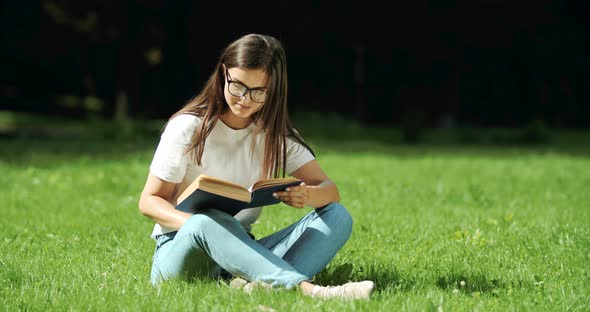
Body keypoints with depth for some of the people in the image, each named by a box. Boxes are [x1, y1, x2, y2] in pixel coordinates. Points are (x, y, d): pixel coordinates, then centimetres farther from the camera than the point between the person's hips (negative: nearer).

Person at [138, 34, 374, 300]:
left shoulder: (277, 135, 6)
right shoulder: (188, 128, -7)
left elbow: (329, 190, 0)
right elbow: (149, 201, -6)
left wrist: (307, 195, -27)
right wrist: (195, 225, -28)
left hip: (241, 252, 5)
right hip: (180, 252, -4)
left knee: (338, 217, -16)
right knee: (208, 221, -40)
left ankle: (261, 283, -45)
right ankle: (306, 288, -54)